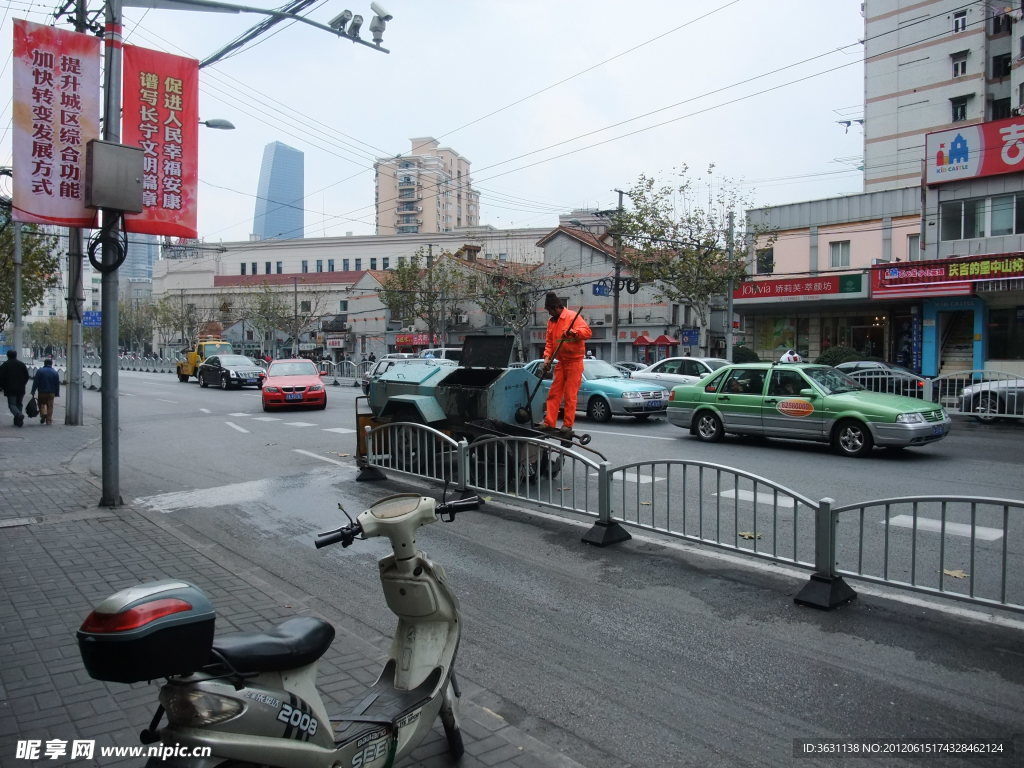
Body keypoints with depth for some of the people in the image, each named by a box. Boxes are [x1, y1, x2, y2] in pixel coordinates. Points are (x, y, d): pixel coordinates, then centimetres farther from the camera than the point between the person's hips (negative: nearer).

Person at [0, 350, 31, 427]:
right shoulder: (22, 364, 7)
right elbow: (27, 377, 9)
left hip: (10, 389, -4)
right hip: (21, 389, 4)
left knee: (12, 404, -1)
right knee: (19, 404, 12)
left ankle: (19, 414, -29)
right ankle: (18, 421, 10)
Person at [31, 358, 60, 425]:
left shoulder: (40, 371, -2)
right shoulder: (55, 373, 5)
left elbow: (35, 382, -4)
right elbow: (57, 384, 6)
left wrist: (33, 391, 0)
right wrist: (57, 394, 11)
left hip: (42, 392, -1)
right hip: (51, 393, 1)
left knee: (42, 404, 15)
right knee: (50, 406, 5)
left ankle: (43, 414, -10)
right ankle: (49, 420, 2)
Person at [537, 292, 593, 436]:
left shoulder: (573, 316, -8)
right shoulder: (552, 322, 13)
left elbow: (587, 332, -18)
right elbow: (549, 342, 12)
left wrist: (573, 332, -35)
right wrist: (547, 357, -3)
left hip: (574, 361, -7)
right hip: (560, 362, 7)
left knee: (570, 395, -4)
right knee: (554, 393, 3)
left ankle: (568, 426, 0)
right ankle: (549, 423, 5)